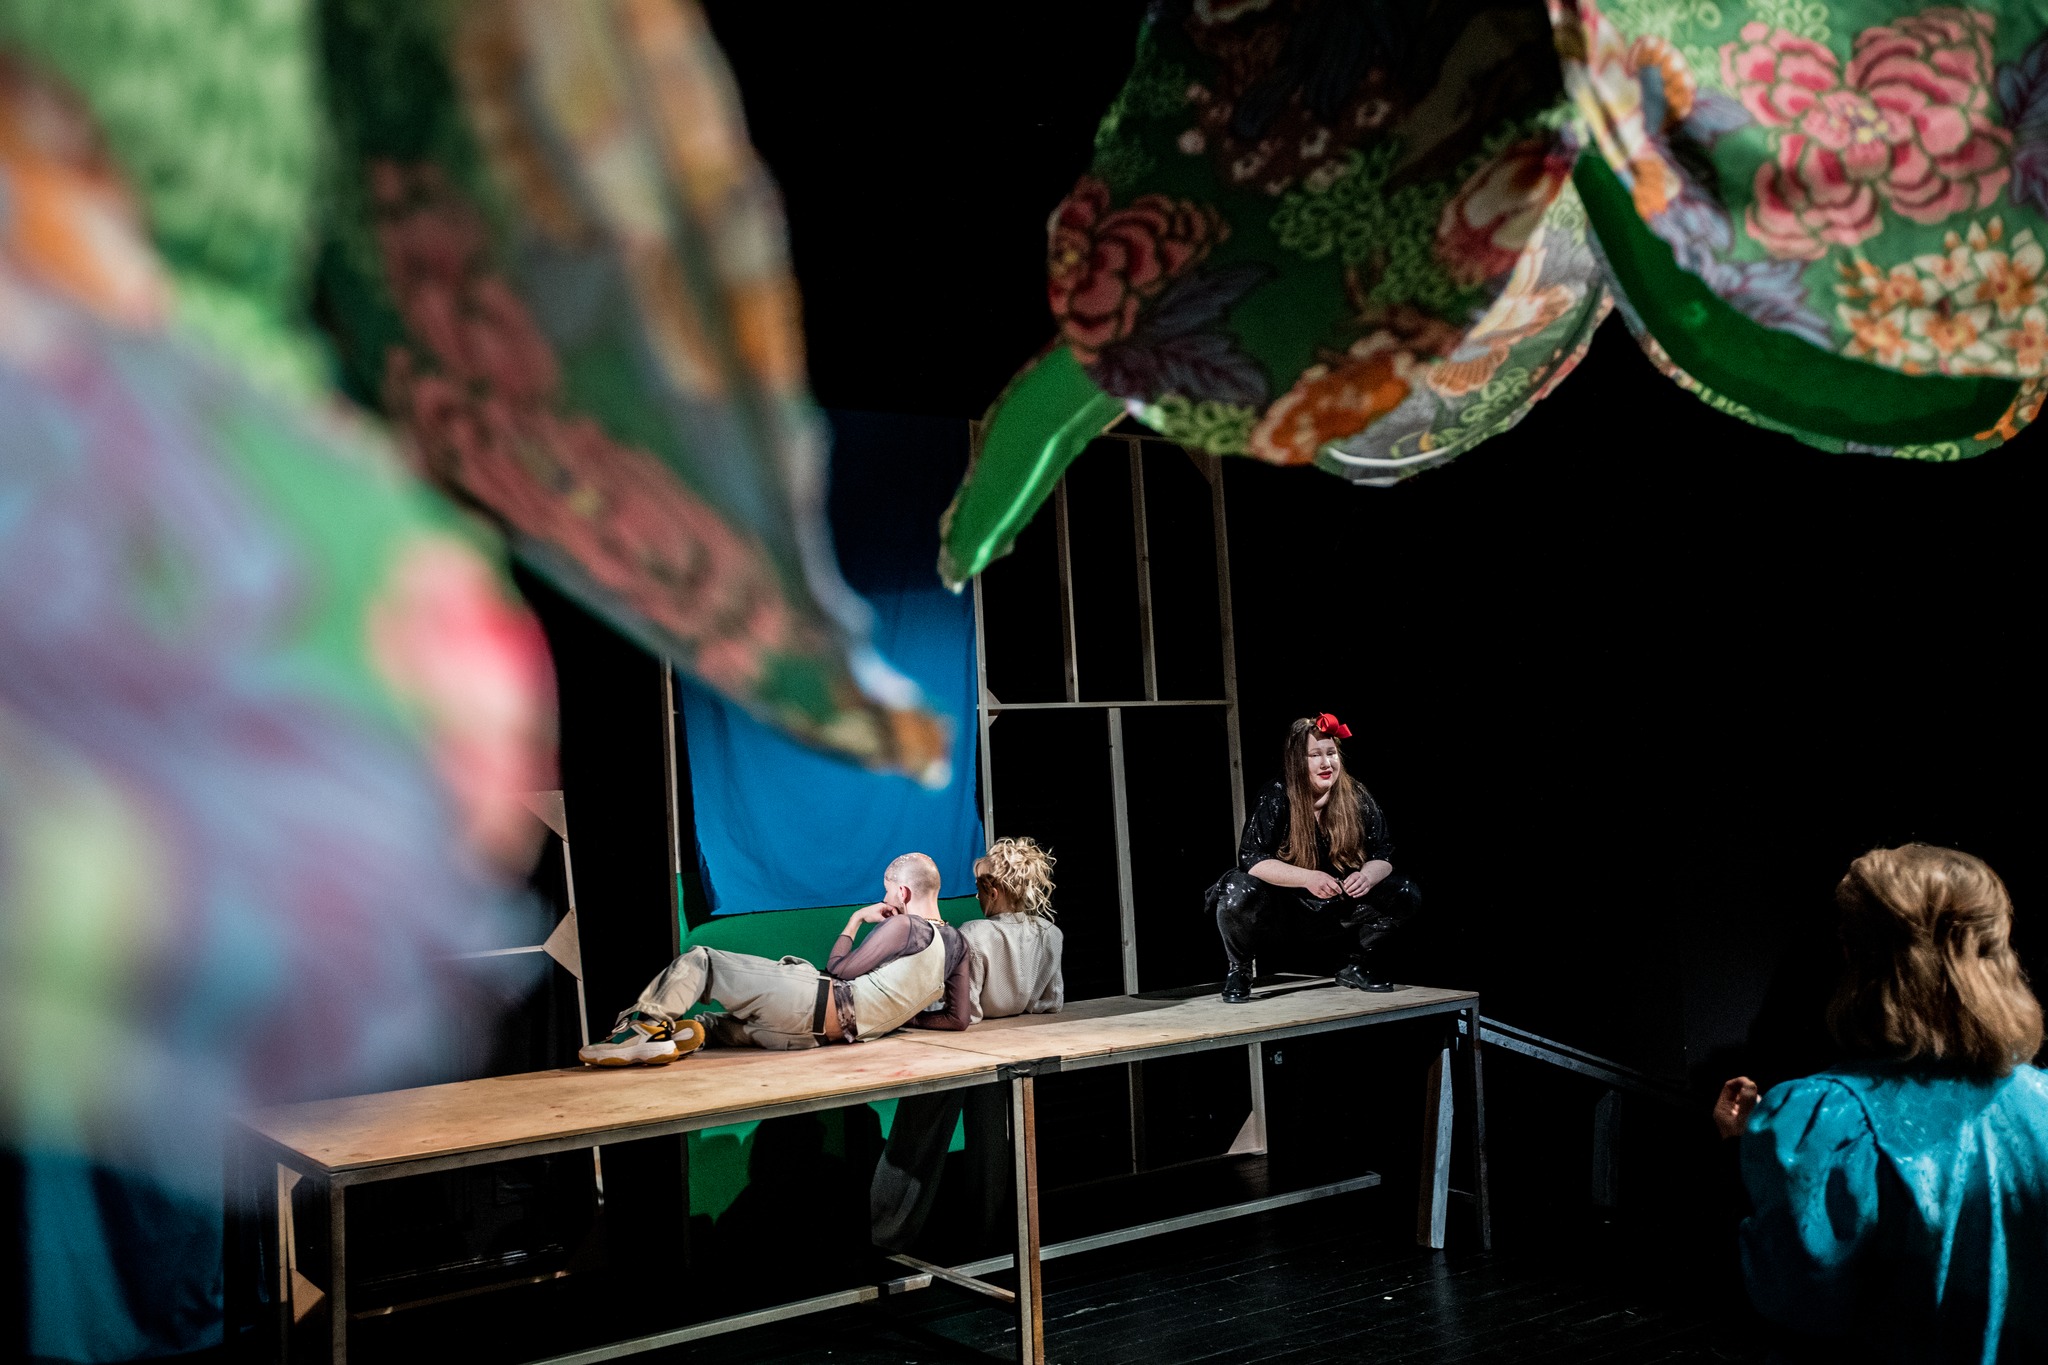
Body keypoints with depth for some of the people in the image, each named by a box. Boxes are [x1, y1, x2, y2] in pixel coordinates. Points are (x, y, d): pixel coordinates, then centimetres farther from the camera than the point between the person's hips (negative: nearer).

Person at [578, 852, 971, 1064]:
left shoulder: (903, 926, -9)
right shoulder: (957, 943, 12)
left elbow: (840, 969, -3)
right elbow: (957, 1018, 15)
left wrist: (856, 920, 12)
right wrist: (894, 1015, 22)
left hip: (817, 1003, -8)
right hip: (824, 1031, 9)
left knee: (698, 961, -3)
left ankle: (645, 1024, -16)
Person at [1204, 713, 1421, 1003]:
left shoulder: (1357, 798, -5)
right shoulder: (1276, 799, -16)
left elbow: (1382, 855, -4)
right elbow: (1251, 858, -25)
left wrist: (1368, 876, -29)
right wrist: (1307, 878, -38)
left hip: (1336, 914, 4)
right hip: (1280, 915, -4)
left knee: (1406, 896, -12)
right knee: (1238, 890, -34)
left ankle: (1354, 964, 9)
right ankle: (1239, 969, -4)